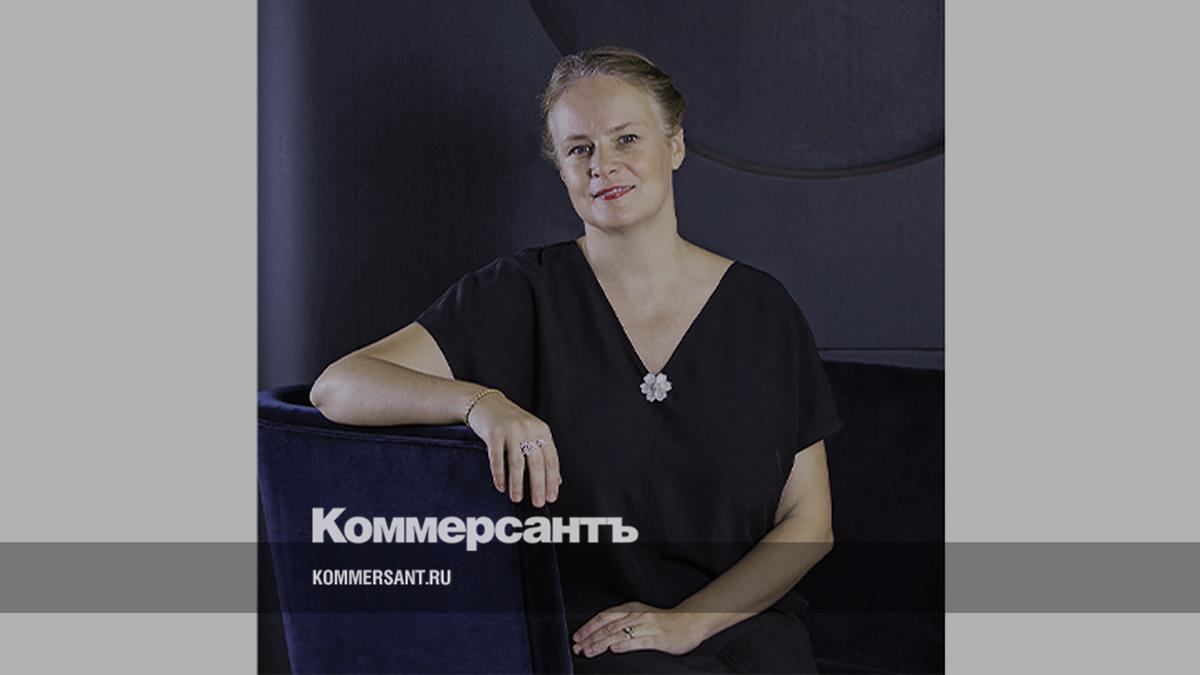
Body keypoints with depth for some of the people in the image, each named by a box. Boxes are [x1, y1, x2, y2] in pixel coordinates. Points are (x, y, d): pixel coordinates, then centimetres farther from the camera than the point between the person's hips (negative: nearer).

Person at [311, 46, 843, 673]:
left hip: (741, 615, 3)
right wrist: (481, 401, -29)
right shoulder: (522, 293, 0)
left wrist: (686, 621, -8)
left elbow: (809, 521, 6)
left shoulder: (761, 308, 5)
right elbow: (338, 386, -11)